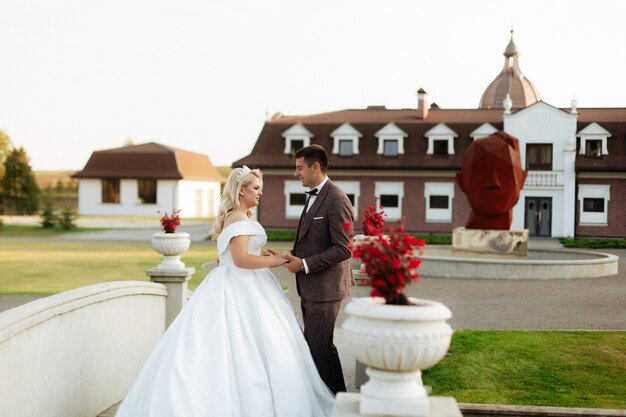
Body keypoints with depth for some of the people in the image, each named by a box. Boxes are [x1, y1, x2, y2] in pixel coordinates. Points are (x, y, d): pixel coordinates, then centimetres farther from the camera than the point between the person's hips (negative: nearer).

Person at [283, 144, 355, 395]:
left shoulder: (336, 200, -17)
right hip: (310, 287, 10)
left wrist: (305, 264, -20)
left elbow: (343, 249, -22)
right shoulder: (314, 196, 14)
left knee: (316, 347, -3)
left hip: (325, 288, -10)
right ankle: (337, 395, 29)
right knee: (323, 345, 17)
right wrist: (293, 256, 5)